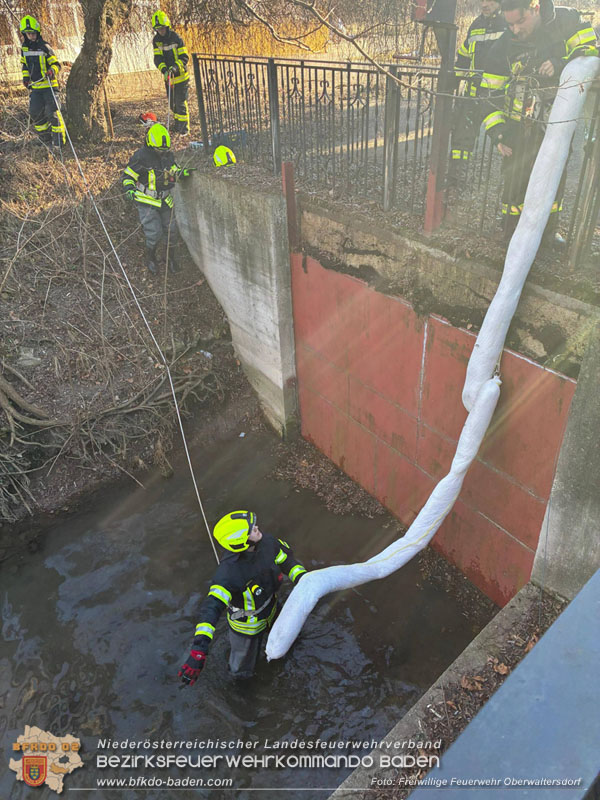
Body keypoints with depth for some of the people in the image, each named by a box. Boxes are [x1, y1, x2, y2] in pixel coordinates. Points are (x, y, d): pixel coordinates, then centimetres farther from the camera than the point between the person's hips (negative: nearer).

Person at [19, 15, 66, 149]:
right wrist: (25, 76, 9)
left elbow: (56, 64, -7)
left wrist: (52, 71, -26)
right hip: (35, 87, 5)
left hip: (49, 85, -5)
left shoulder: (44, 47, -7)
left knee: (52, 112, -10)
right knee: (35, 113, 4)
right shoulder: (24, 48, 9)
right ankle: (46, 138, 21)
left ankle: (59, 140, 0)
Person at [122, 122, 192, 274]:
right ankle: (150, 258, 18)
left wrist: (183, 172, -7)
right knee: (155, 233, -10)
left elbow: (174, 171, 15)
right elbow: (128, 175, -8)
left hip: (165, 200, 5)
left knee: (172, 231, 6)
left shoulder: (168, 155, 1)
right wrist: (129, 188, -26)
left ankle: (171, 256, 31)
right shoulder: (140, 157, -16)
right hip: (147, 202, -5)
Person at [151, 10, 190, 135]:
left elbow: (185, 57, -15)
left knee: (181, 102, -6)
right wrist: (164, 69, -26)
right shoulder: (156, 40, 0)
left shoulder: (176, 38, -13)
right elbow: (157, 58, -7)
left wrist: (175, 66, -32)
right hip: (167, 77, 5)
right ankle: (178, 125, 30)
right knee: (172, 103, 14)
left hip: (180, 76, -5)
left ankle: (184, 128, 3)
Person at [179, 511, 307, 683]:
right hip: (246, 626, -5)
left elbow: (287, 559, -7)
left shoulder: (266, 541, -26)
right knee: (242, 670, 22)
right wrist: (198, 649, -60)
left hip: (269, 612, 5)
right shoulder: (229, 572, -44)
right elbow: (211, 608, -51)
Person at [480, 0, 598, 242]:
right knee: (516, 179, -3)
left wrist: (562, 65, -22)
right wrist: (497, 133, -11)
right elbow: (493, 94, -4)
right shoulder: (503, 48, -8)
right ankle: (513, 238, 14)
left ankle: (548, 231, 30)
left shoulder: (566, 20, -7)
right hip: (519, 125, -2)